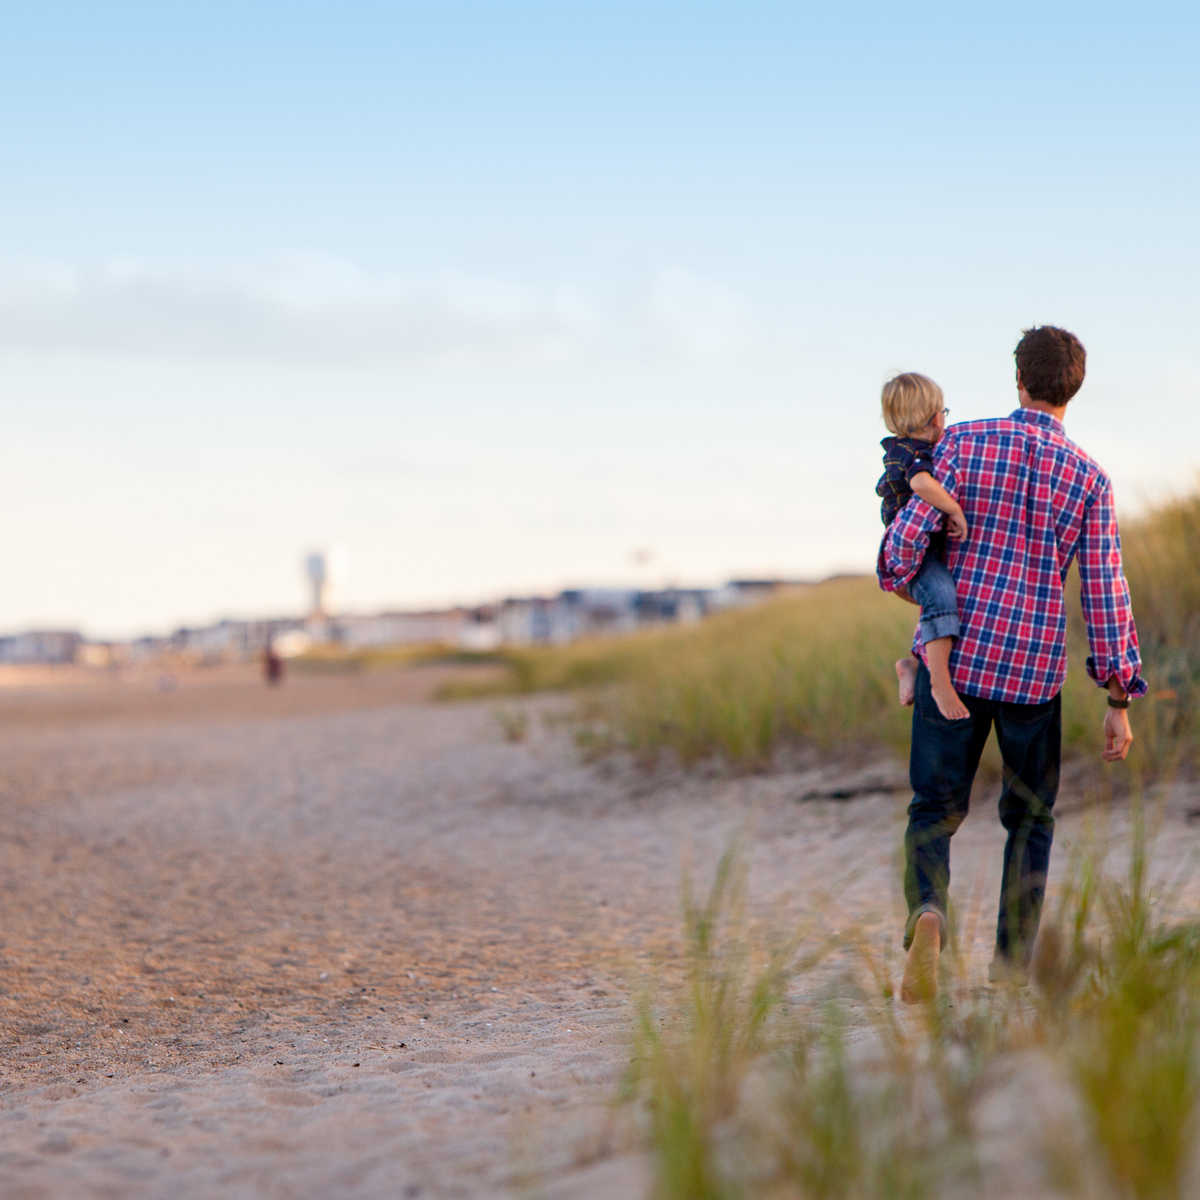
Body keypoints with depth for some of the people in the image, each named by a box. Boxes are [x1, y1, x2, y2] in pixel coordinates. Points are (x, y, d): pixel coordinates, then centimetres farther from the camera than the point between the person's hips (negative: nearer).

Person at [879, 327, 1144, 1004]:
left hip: (954, 655, 0)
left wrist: (900, 579, 16)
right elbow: (1105, 593, -3)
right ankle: (1013, 963, 16)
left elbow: (911, 533, -8)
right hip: (1034, 668, 0)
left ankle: (928, 910, -21)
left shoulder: (964, 442, -3)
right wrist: (1120, 699, 2)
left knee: (935, 807, 8)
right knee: (1031, 815, 17)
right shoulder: (1089, 479, -2)